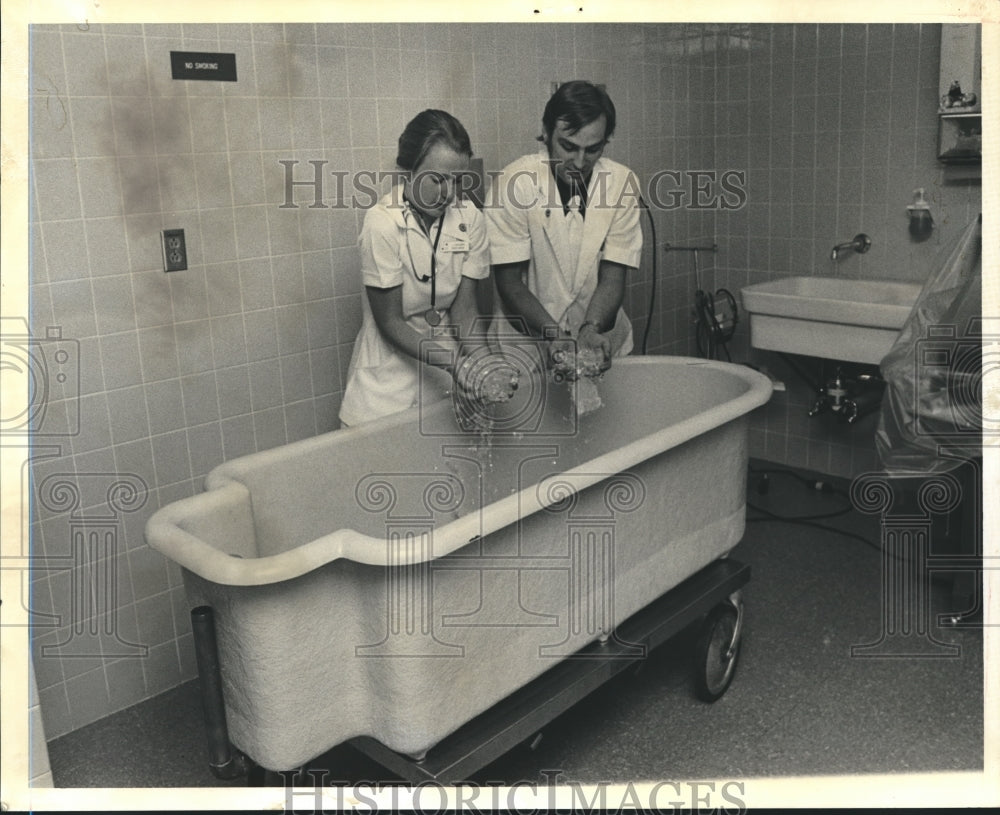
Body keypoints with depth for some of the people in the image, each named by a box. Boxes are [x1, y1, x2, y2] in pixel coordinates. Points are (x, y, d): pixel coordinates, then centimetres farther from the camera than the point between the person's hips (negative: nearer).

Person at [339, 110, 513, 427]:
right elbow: (389, 321, -16)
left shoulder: (470, 218, -6)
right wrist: (455, 363, -28)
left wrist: (483, 359, -24)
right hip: (391, 374, -3)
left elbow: (463, 305, -4)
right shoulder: (382, 223, -18)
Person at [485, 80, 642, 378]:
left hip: (603, 340, 2)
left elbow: (613, 278, -4)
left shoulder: (622, 183, -5)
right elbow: (509, 282, -10)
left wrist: (591, 330, -23)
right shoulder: (514, 182, -12)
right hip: (528, 340, -1)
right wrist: (553, 335, -23)